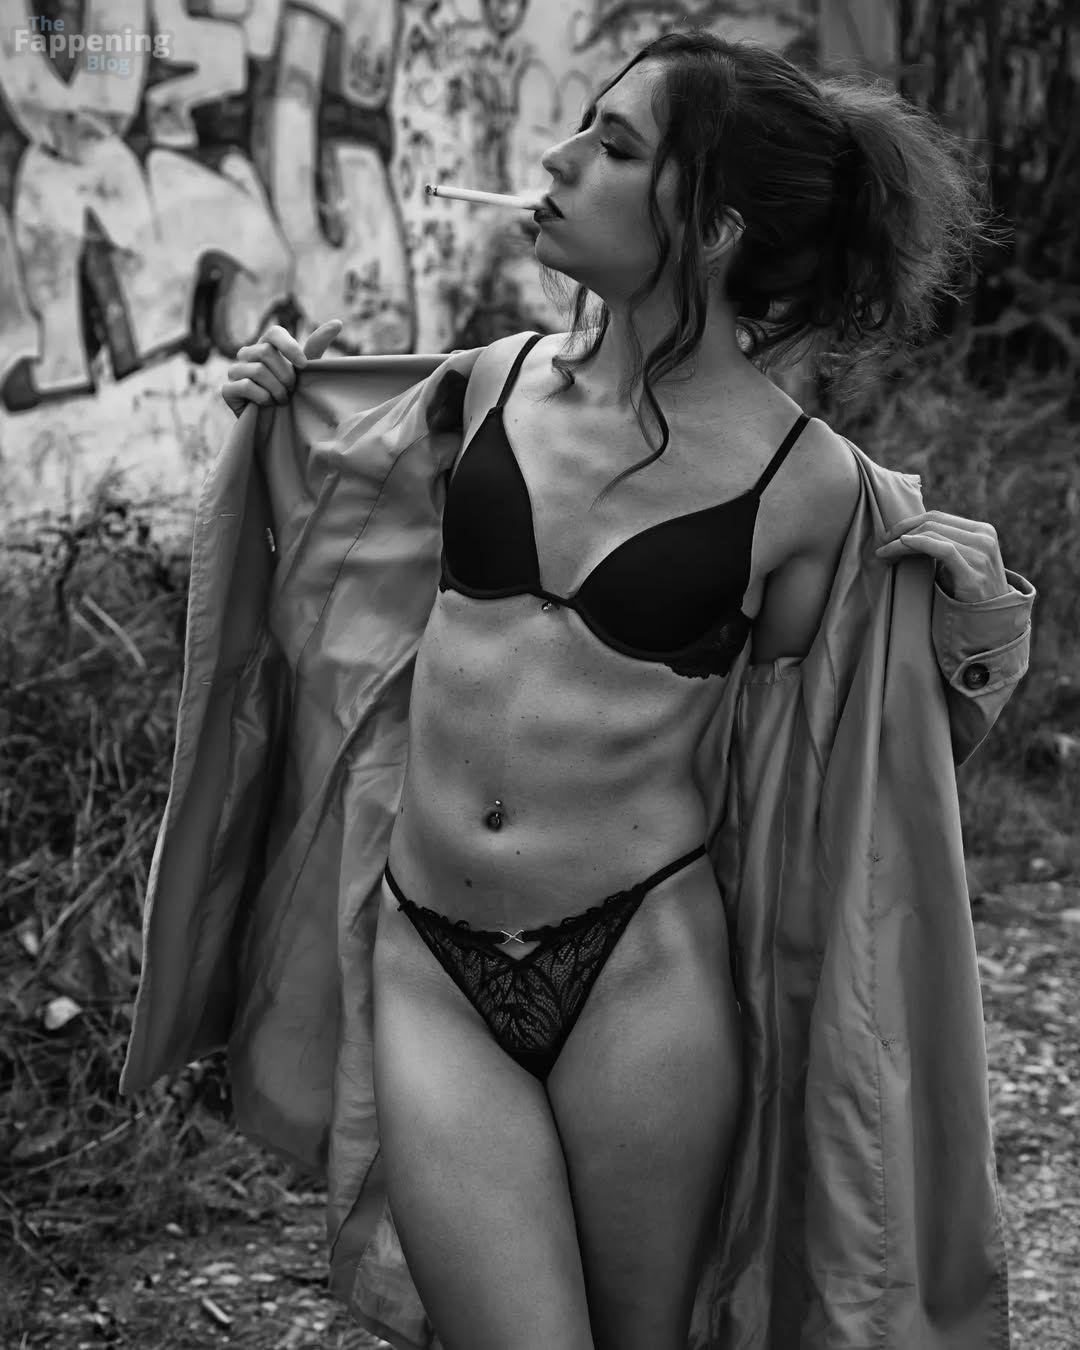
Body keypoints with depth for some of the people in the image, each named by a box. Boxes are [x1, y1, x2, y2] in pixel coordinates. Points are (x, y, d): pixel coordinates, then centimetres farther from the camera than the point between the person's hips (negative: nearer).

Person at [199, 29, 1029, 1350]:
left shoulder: (807, 479, -7)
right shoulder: (500, 379, 2)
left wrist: (964, 620, -8)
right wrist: (289, 414, 13)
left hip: (644, 962, -2)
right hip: (429, 962, 2)